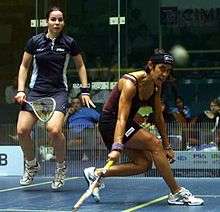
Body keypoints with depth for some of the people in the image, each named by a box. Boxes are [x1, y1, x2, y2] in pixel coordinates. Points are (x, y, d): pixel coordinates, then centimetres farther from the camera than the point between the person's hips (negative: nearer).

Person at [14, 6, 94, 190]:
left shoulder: (69, 43, 1)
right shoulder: (35, 41, 2)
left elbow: (80, 66, 14)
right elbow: (24, 66, 12)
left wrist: (85, 91, 7)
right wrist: (20, 90, 3)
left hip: (59, 92, -2)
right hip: (36, 91, 2)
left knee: (54, 130, -25)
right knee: (22, 130, -12)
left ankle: (61, 167, 2)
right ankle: (32, 165, 17)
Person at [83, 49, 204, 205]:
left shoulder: (156, 86, -2)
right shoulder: (130, 83, -26)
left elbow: (159, 117, 6)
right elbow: (121, 119, -35)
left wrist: (167, 146, 5)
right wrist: (117, 147, -46)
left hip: (129, 124, 9)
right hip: (110, 121, -9)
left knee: (144, 164, -5)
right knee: (154, 144, -21)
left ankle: (96, 173, 0)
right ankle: (177, 193, -14)